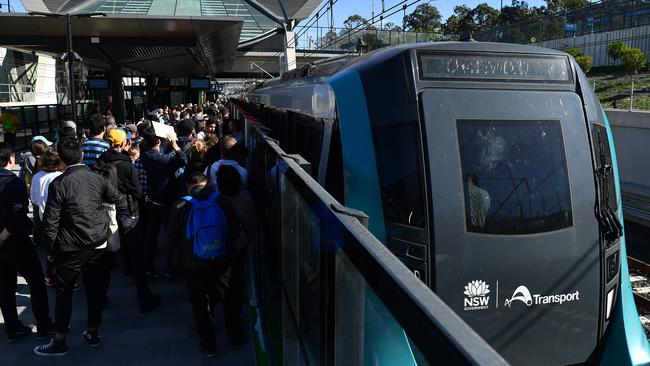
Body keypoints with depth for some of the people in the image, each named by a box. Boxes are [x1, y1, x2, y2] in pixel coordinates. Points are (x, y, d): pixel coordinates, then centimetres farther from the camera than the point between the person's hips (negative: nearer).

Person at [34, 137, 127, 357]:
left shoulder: (58, 184, -12)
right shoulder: (97, 178, -1)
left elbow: (51, 220, -11)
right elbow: (121, 201, 4)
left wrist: (50, 247, 0)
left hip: (71, 247, -4)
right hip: (99, 243, 4)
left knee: (64, 291, 9)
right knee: (94, 288, 14)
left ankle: (59, 342, 17)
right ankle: (93, 334, 26)